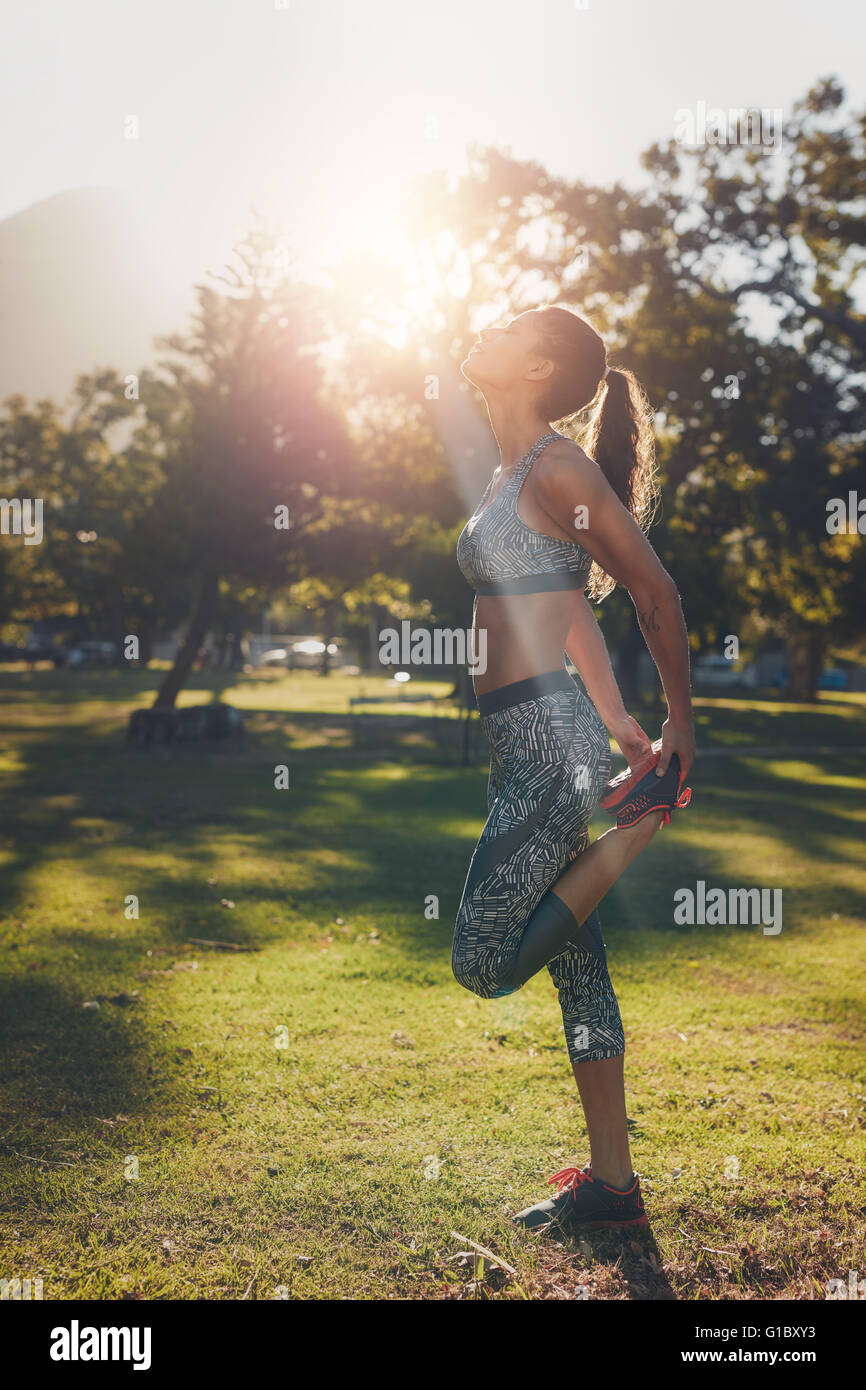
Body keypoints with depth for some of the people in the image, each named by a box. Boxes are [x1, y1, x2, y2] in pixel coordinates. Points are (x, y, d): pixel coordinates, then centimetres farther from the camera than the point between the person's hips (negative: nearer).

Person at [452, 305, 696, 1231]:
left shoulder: (558, 469, -10)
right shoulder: (509, 476, 17)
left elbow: (656, 593, -6)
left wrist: (683, 727, 1)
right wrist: (619, 722, 17)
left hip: (552, 736, -9)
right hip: (523, 739, 9)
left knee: (484, 962, -7)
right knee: (574, 964, 11)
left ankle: (644, 821, 3)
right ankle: (611, 1185, 20)